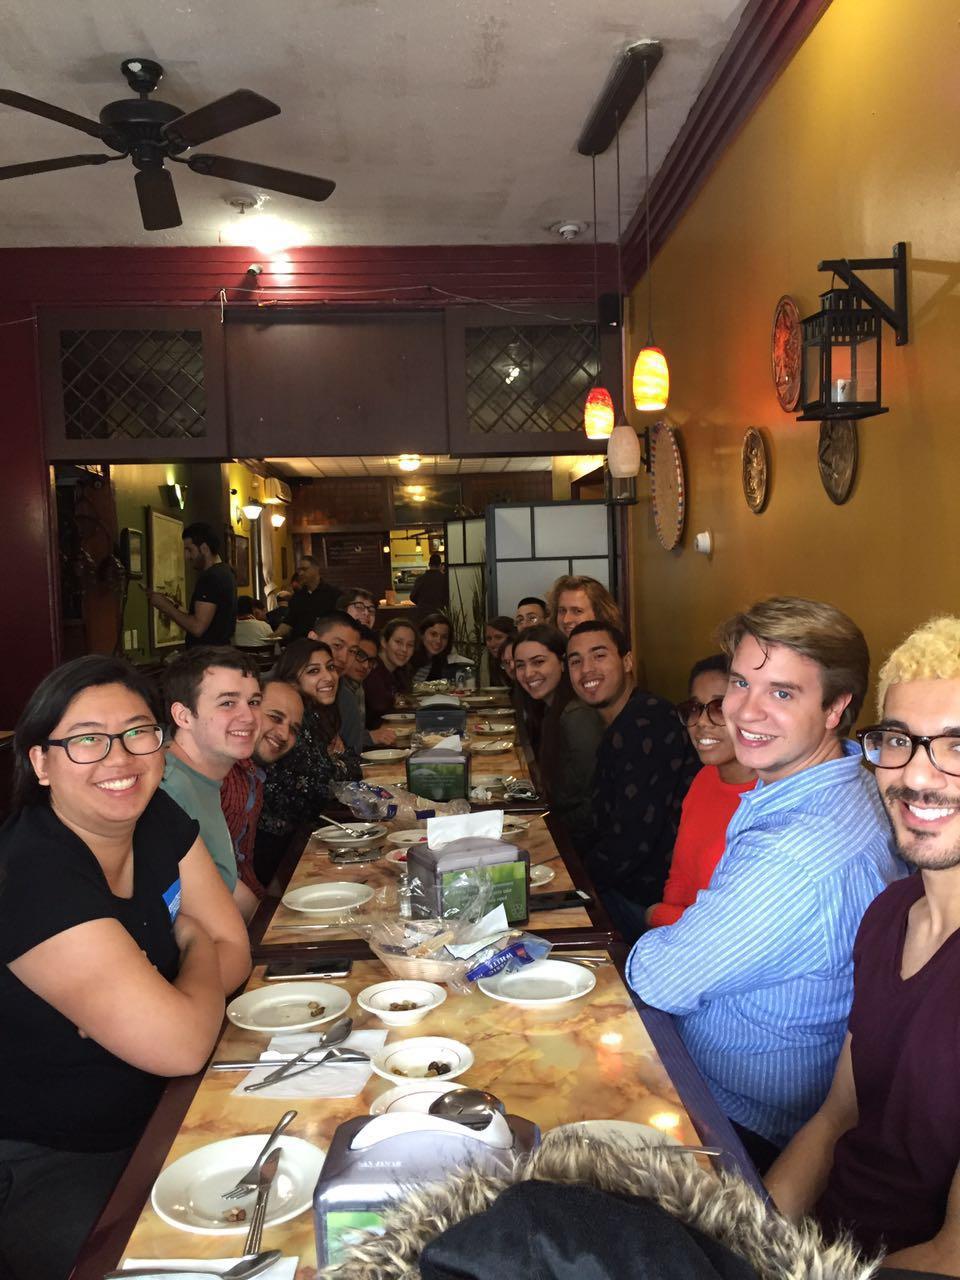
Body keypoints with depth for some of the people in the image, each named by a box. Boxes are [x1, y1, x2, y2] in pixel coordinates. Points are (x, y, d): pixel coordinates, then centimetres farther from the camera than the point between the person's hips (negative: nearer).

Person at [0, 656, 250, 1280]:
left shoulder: (158, 820, -6)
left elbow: (233, 950, -2)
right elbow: (181, 1045, -31)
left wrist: (125, 1003, -20)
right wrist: (198, 949, -10)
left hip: (147, 1123, 6)